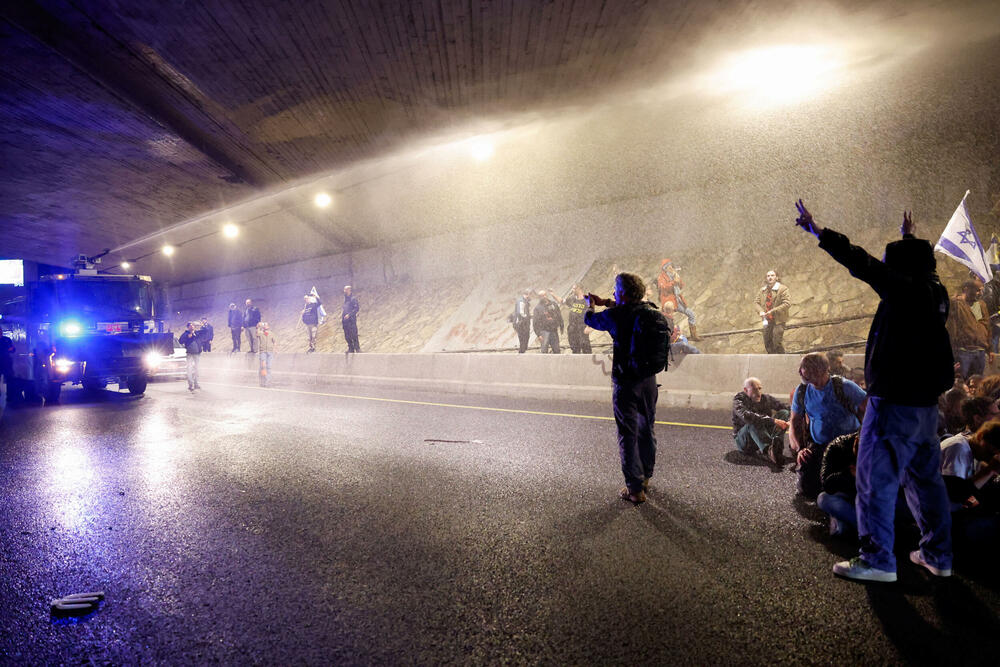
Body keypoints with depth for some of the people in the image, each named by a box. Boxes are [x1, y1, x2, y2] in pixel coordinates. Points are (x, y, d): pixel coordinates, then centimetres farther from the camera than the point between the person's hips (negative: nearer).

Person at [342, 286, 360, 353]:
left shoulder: (353, 298, -7)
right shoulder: (345, 299, 18)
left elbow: (357, 308, -14)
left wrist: (349, 315, -19)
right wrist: (341, 317, 16)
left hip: (351, 320, -8)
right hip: (345, 321, 8)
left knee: (353, 335, -9)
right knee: (347, 336, 7)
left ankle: (357, 348, -5)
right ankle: (350, 348, 13)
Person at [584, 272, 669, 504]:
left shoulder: (616, 316, -17)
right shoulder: (651, 311, 1)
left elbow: (590, 320, 1)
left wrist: (591, 306, 23)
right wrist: (605, 302, 31)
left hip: (626, 384, -6)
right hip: (649, 381, 7)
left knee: (628, 435, 2)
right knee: (647, 430, 20)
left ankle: (635, 489, 6)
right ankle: (645, 477, 37)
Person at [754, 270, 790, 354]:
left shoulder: (782, 289, -9)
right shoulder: (762, 290, 8)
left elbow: (787, 303, -17)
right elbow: (756, 301, 12)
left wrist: (773, 311, -21)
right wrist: (760, 311, -8)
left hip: (779, 320, -6)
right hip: (767, 321, 6)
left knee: (776, 343, -12)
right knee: (767, 343, 10)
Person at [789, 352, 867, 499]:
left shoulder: (844, 386, -12)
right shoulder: (801, 392, 0)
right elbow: (794, 424, 6)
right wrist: (799, 449, -10)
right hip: (818, 446, 3)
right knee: (807, 488, -8)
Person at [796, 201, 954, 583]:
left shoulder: (906, 290, -15)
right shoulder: (934, 291, 9)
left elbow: (861, 263, -16)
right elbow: (916, 262, 30)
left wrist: (816, 231, -10)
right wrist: (909, 237, 48)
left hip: (895, 404, -9)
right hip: (926, 403, 10)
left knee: (877, 480, -4)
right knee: (925, 479, 18)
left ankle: (877, 560, 2)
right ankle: (937, 555, 27)